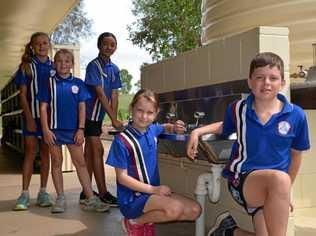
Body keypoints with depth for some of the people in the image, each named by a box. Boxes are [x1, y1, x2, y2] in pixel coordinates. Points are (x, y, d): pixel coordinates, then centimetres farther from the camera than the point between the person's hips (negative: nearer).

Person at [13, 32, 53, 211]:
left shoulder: (54, 67, 7)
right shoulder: (27, 66, 0)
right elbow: (23, 94, -3)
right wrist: (29, 118, -11)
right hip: (32, 115, -2)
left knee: (45, 152, 7)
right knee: (30, 152, -3)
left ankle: (43, 192, 14)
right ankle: (25, 194, 0)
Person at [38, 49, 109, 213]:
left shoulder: (78, 83, 5)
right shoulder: (49, 83, 2)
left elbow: (82, 107, 4)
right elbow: (43, 108, 0)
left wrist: (80, 129, -3)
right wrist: (46, 130, -8)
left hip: (73, 130, 0)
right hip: (54, 129, 0)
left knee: (80, 163, 1)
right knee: (56, 163, 8)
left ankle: (91, 199, 3)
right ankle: (60, 199, 17)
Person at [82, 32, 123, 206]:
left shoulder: (114, 69, 8)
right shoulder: (93, 66, -14)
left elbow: (114, 95, 5)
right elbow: (100, 94, -20)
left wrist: (114, 118, -4)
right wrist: (114, 119, -22)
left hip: (98, 115, 8)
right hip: (89, 112, -8)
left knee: (90, 151, 11)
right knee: (97, 150, -9)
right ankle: (103, 194, -6)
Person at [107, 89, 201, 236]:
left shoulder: (152, 130, 3)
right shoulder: (122, 140, -18)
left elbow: (165, 127, 28)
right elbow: (122, 178, -16)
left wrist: (175, 128, 4)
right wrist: (153, 189, -20)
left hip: (153, 192, 8)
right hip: (132, 198, -7)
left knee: (194, 210, -2)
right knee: (175, 208, -29)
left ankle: (148, 220, 7)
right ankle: (136, 221, -5)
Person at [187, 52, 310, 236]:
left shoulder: (296, 115, -6)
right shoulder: (238, 109, -3)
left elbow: (296, 155, 9)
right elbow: (225, 127, 21)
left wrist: (284, 191, 13)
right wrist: (197, 132, 4)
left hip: (271, 191, 3)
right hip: (242, 178, -2)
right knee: (279, 178, -36)